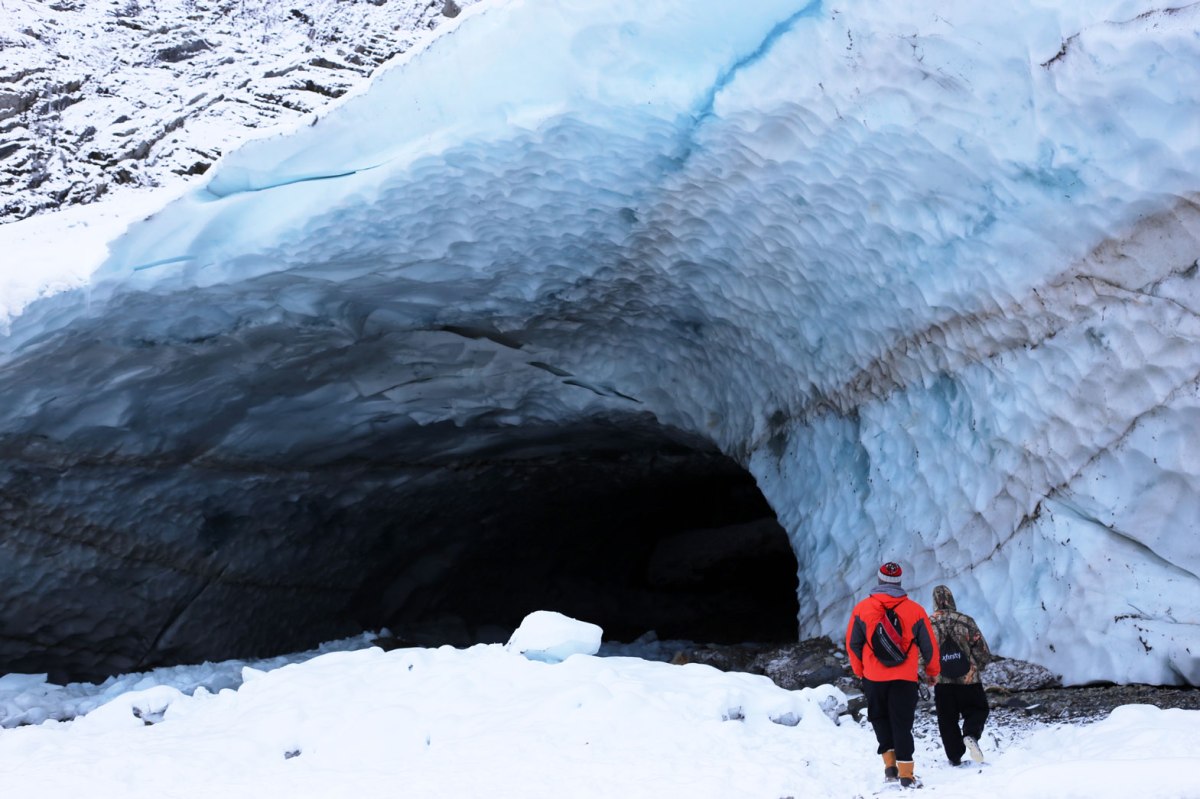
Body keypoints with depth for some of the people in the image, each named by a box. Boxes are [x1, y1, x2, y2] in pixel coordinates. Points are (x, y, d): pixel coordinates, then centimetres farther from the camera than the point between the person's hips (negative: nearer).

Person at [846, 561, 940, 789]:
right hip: (905, 678, 0)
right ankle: (906, 774, 2)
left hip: (874, 677, 1)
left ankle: (890, 765, 10)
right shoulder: (914, 610, -3)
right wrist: (932, 671, 21)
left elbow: (853, 644, 3)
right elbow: (929, 645, 5)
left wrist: (860, 671, 18)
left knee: (880, 719, 19)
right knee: (902, 724, 6)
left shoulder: (861, 608, -2)